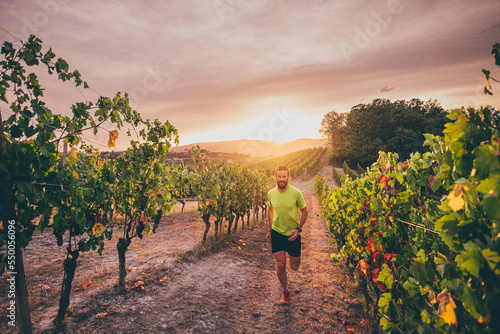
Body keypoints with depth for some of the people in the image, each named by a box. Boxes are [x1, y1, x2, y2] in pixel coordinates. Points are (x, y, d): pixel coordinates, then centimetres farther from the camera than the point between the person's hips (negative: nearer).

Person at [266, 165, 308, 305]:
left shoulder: (296, 193, -15)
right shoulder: (271, 193, -6)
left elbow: (304, 211, -2)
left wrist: (299, 228, -13)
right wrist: (269, 230, 12)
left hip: (293, 234, -1)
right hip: (277, 233, 1)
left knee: (294, 267, 9)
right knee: (280, 265, 0)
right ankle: (285, 291, 26)